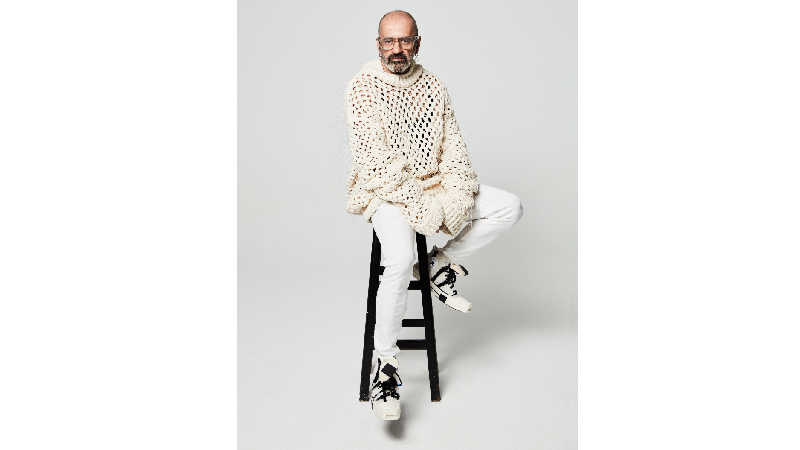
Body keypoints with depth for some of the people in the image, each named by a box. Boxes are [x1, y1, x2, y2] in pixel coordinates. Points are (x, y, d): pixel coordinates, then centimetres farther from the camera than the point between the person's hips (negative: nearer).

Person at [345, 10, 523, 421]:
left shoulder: (433, 86, 7)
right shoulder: (363, 87, -9)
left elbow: (453, 145, 5)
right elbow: (374, 159, -16)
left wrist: (458, 194, -12)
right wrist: (418, 203, -21)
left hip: (434, 184, 6)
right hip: (384, 191, -6)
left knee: (510, 207, -6)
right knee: (401, 261, -31)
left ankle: (441, 264, 4)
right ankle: (384, 365, -16)